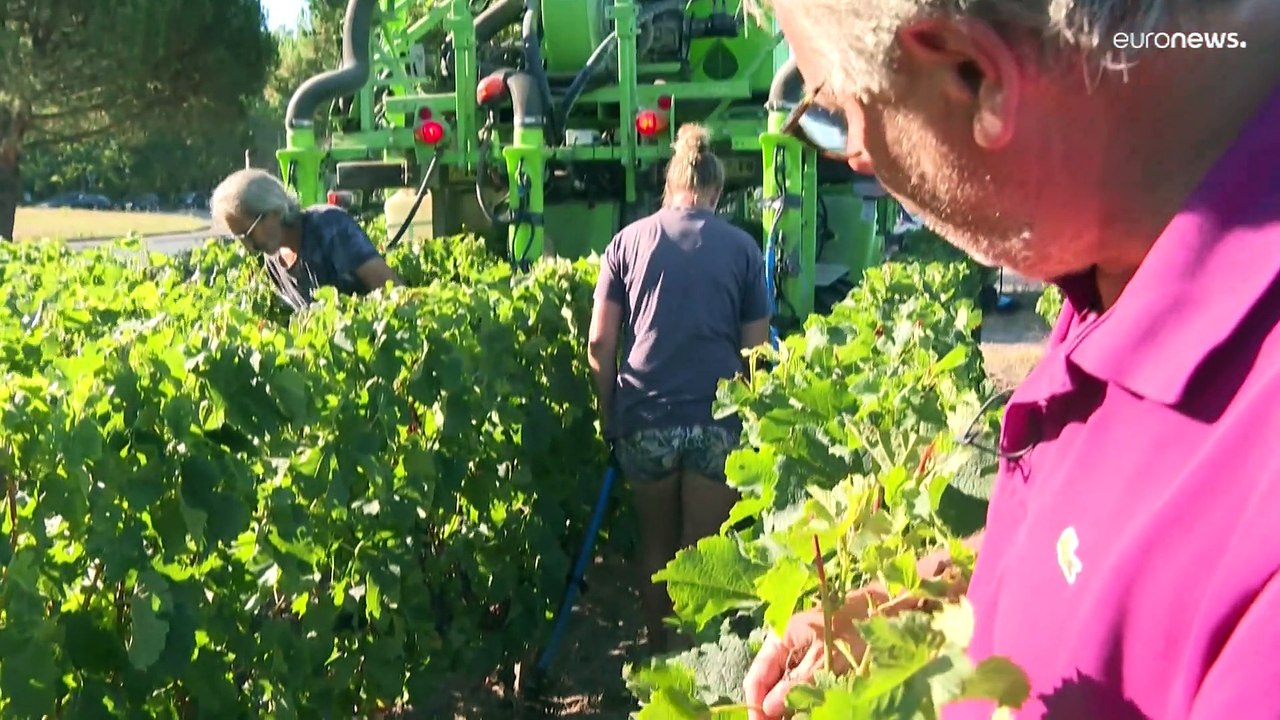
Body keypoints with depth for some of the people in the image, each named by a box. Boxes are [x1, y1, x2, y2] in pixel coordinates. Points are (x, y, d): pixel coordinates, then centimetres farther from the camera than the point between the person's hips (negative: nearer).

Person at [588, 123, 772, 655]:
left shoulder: (629, 241, 5)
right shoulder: (741, 248, 4)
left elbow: (600, 343, 1)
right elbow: (754, 348, 2)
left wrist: (608, 415, 11)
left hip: (644, 417, 2)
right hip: (718, 419, -1)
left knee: (656, 548, 18)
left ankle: (658, 657, 28)